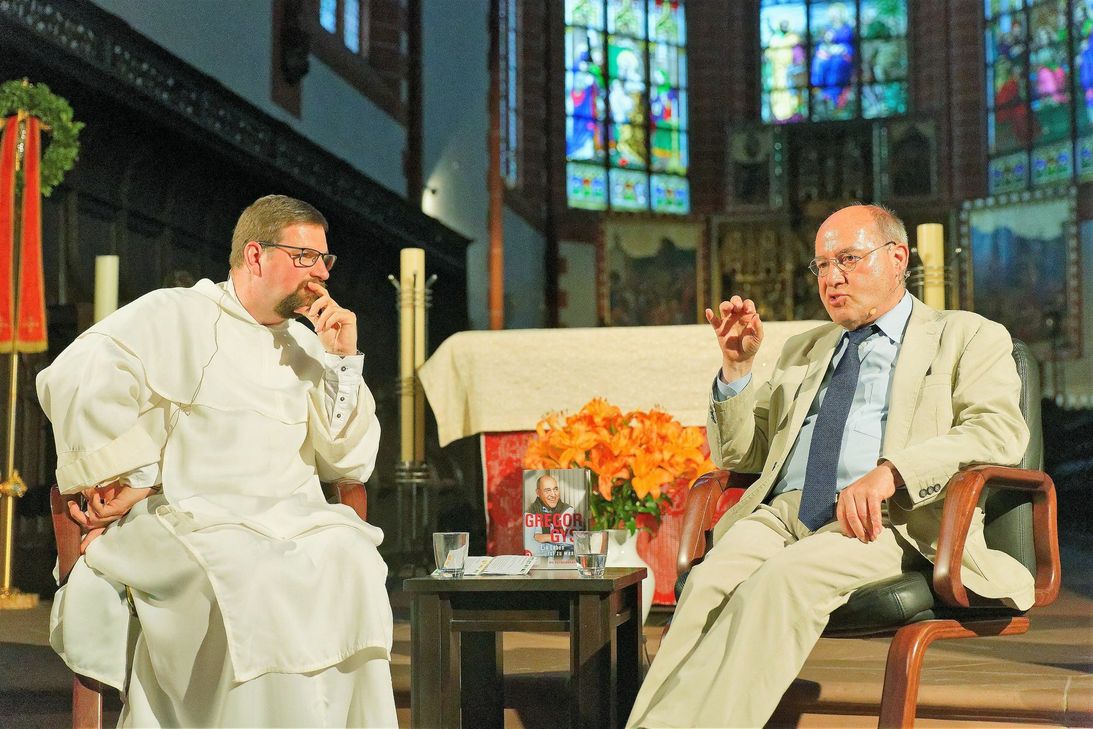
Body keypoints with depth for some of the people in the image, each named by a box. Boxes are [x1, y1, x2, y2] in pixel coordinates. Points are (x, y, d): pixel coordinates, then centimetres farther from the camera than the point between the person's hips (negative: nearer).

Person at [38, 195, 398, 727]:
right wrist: (135, 476, -13)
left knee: (349, 561, -29)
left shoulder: (304, 347, 20)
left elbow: (348, 463, 13)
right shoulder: (175, 317, 5)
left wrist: (343, 360, 4)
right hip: (187, 518, -4)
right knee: (253, 583, -36)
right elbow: (77, 381, -12)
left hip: (295, 519, 4)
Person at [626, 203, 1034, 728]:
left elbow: (1000, 432, -4)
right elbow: (739, 454, 28)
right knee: (710, 580, -30)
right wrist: (736, 368, 9)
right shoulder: (803, 351, 31)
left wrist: (890, 471, -21)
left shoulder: (968, 338, 15)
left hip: (897, 519, -4)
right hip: (784, 512, 4)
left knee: (785, 577, -36)